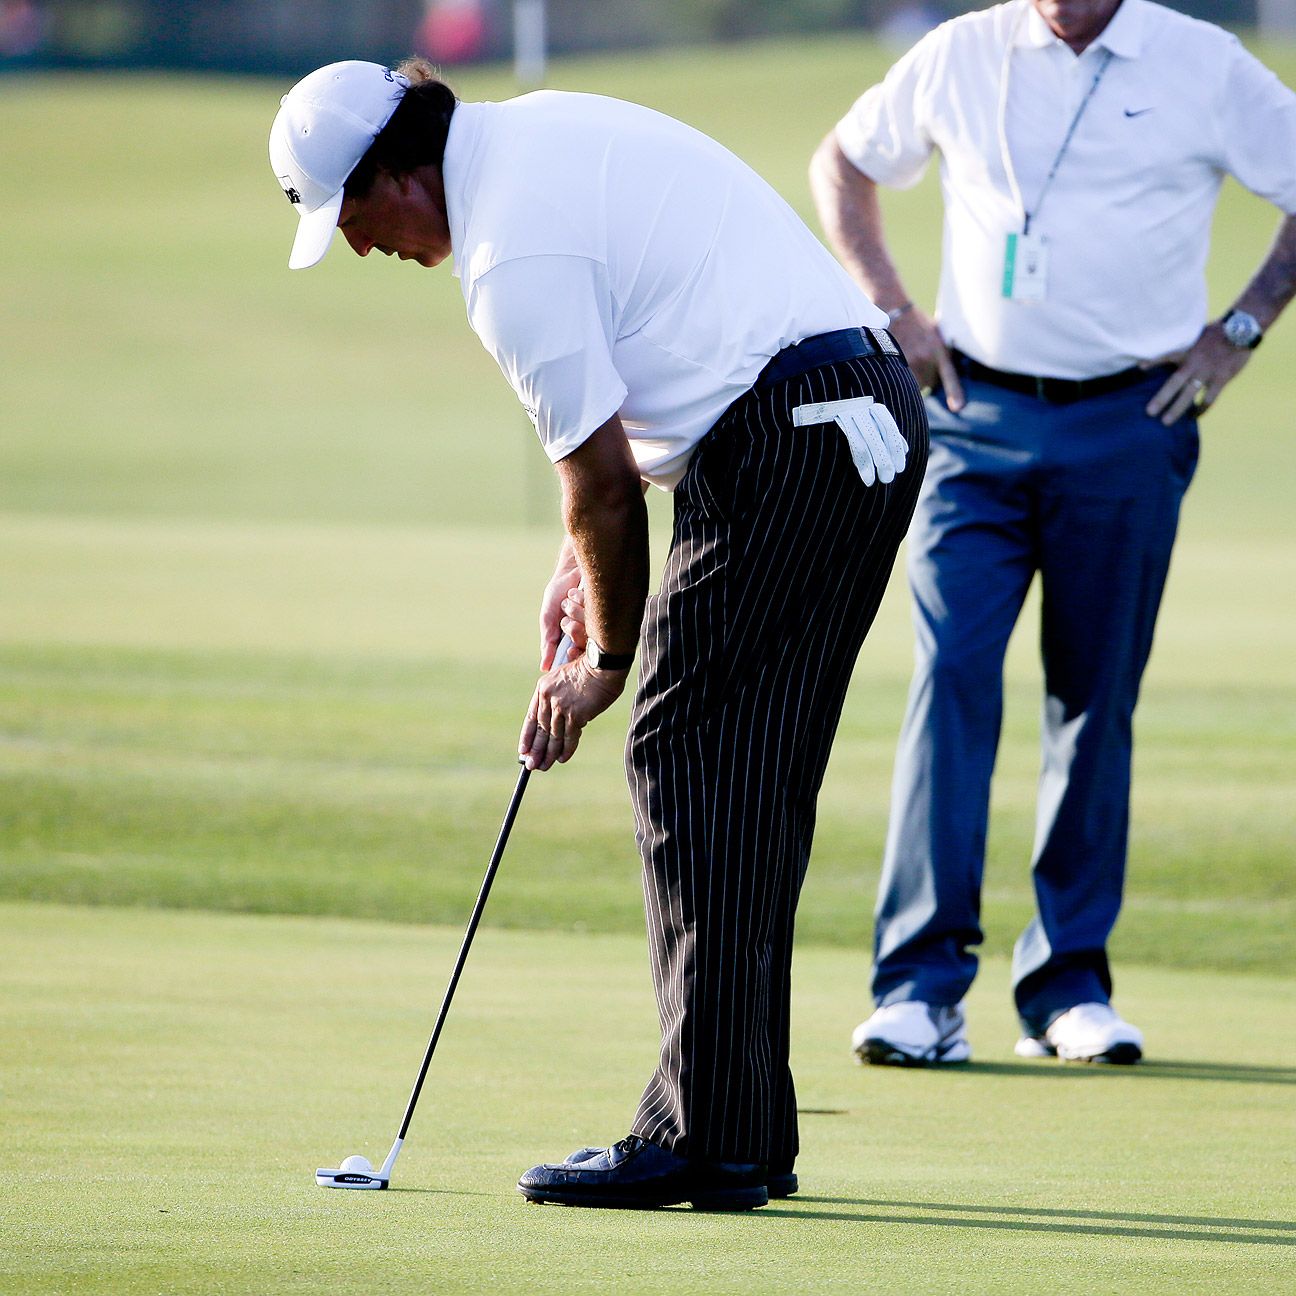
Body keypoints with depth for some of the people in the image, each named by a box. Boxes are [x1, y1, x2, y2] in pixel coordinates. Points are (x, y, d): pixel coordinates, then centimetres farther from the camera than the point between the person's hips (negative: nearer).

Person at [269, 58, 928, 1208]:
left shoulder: (514, 256, -13)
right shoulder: (546, 128, 17)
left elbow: (603, 478, -9)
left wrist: (605, 658, 5)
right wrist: (587, 560, 22)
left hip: (785, 444, -10)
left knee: (687, 758, -7)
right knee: (758, 781, 11)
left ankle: (702, 1138, -10)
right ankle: (751, 1137, 13)